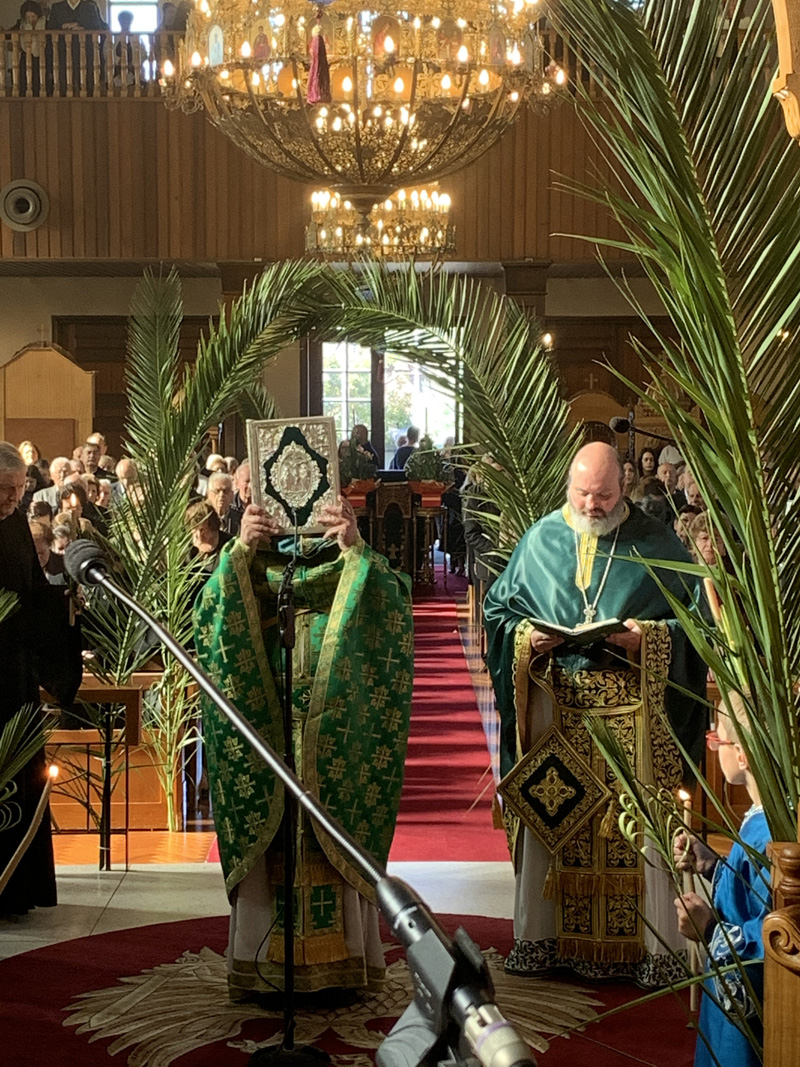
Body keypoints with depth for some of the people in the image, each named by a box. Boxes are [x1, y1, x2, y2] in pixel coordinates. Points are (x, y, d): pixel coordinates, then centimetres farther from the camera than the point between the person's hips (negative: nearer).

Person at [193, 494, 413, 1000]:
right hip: (266, 730, 1)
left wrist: (355, 549, -24)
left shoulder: (354, 565, 10)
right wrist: (240, 551, -20)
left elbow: (394, 605, -10)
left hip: (334, 733, 0)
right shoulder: (251, 563, 12)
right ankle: (266, 963, 7)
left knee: (334, 841, -1)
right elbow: (210, 616, -6)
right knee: (270, 842, -1)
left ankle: (342, 957, 7)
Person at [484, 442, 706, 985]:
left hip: (633, 711, -2)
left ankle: (651, 945, 11)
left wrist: (650, 636, -16)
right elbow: (498, 608, 11)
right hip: (555, 707, 2)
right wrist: (527, 636, -9)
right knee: (550, 820, 7)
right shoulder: (540, 540, 7)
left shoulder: (656, 543, 1)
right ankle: (541, 935, 19)